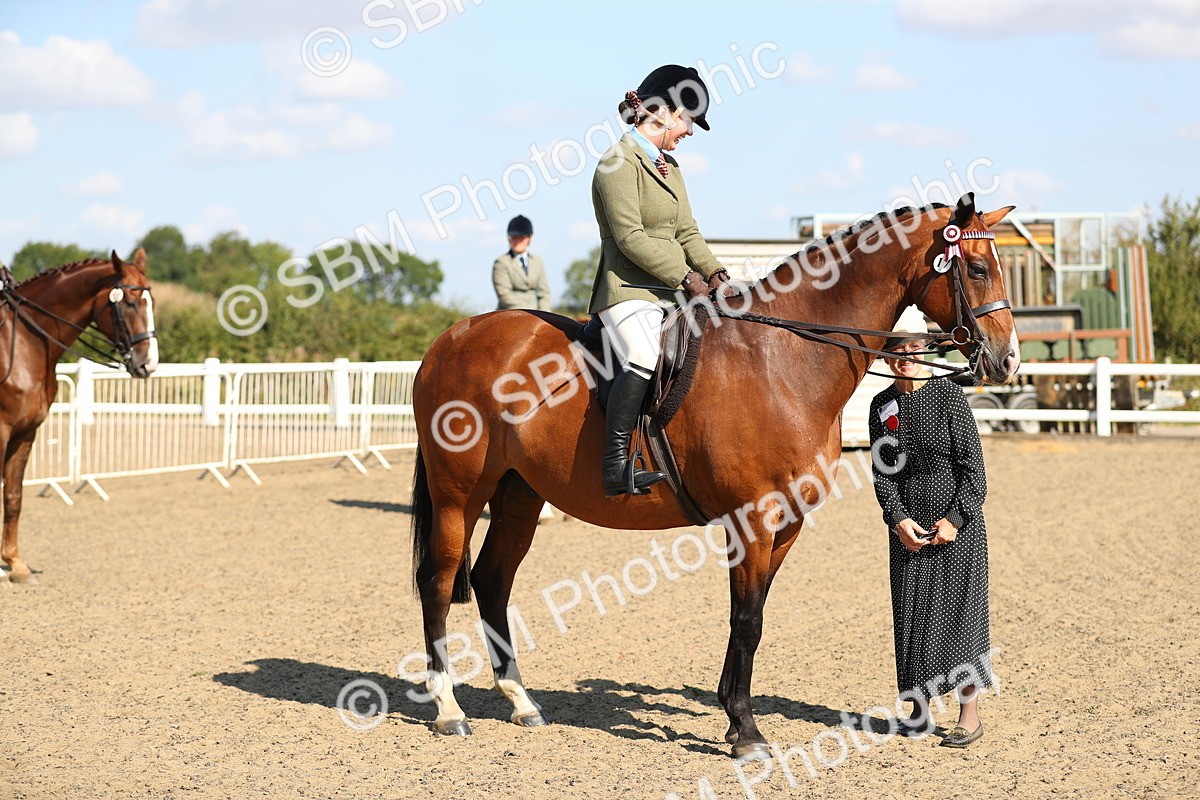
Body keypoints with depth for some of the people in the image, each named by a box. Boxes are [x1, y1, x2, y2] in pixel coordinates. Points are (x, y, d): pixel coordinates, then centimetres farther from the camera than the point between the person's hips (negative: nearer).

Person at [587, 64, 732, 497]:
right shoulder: (618, 162, -7)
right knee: (644, 359, -33)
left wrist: (715, 273, 2)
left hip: (672, 291, 10)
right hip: (628, 289, -10)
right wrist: (686, 277, -17)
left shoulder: (669, 165, 21)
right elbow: (630, 237, -16)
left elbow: (687, 232, 20)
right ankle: (616, 466, -32)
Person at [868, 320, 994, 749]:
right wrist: (898, 520, -10)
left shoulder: (949, 396, -8)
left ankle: (969, 713, 8)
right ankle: (919, 709, 20)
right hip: (908, 527, 4)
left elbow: (973, 467, -9)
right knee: (910, 612, 7)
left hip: (957, 523, -4)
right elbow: (882, 471, 3)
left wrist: (955, 520, -14)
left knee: (959, 609, 0)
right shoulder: (882, 406, 4)